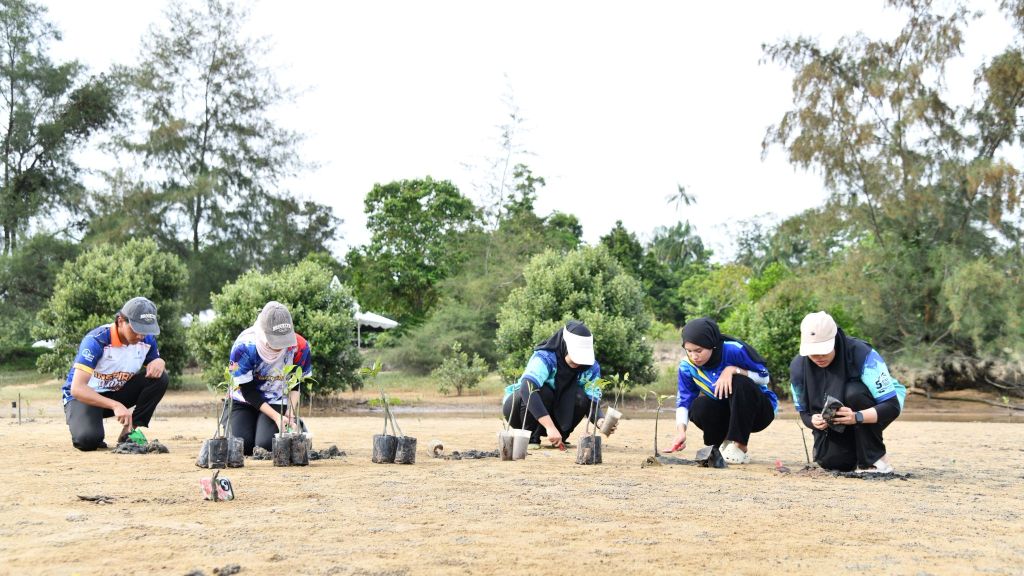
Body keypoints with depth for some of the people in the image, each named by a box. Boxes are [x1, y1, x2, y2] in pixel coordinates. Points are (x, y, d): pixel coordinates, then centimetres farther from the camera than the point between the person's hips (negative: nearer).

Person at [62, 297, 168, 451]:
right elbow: (77, 388, -34)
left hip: (117, 393, 6)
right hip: (84, 396, -5)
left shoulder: (147, 339, -10)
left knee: (160, 377, -18)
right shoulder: (96, 340, -28)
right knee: (88, 440, -35)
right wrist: (115, 405, -47)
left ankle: (130, 432, -10)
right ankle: (86, 433, 3)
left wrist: (159, 362, -21)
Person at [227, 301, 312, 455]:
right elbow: (248, 391, -20)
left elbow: (295, 385, -4)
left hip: (277, 402, 0)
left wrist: (290, 415, -18)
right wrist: (276, 417, -27)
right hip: (244, 400, 0)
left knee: (266, 445, -22)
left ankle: (296, 426, 12)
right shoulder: (244, 346, -27)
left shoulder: (299, 347, -21)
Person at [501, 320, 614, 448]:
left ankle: (560, 438, -8)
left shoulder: (591, 368, -13)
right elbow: (527, 388, -47)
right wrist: (550, 427, -55)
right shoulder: (545, 358, -30)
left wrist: (600, 421, -42)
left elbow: (593, 402, -16)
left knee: (580, 396, -25)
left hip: (553, 412, 4)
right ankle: (529, 437, -16)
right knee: (542, 392, -36)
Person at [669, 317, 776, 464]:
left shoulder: (734, 350, -25)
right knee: (699, 407, -27)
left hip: (759, 411, -3)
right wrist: (681, 431, -30)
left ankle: (739, 448, -25)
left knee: (740, 383, -33)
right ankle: (727, 443, -1)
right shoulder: (687, 366, -13)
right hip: (728, 413, 3)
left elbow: (764, 377, -16)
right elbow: (684, 401, -13)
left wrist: (733, 370, -32)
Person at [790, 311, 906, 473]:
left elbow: (893, 406, -29)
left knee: (853, 392, -34)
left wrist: (857, 417, -46)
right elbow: (804, 411, -4)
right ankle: (857, 456, 15)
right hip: (833, 424, 3)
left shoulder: (862, 355, -29)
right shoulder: (799, 366, -17)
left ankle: (875, 459, -18)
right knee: (830, 461, -23)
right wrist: (813, 421, -28)